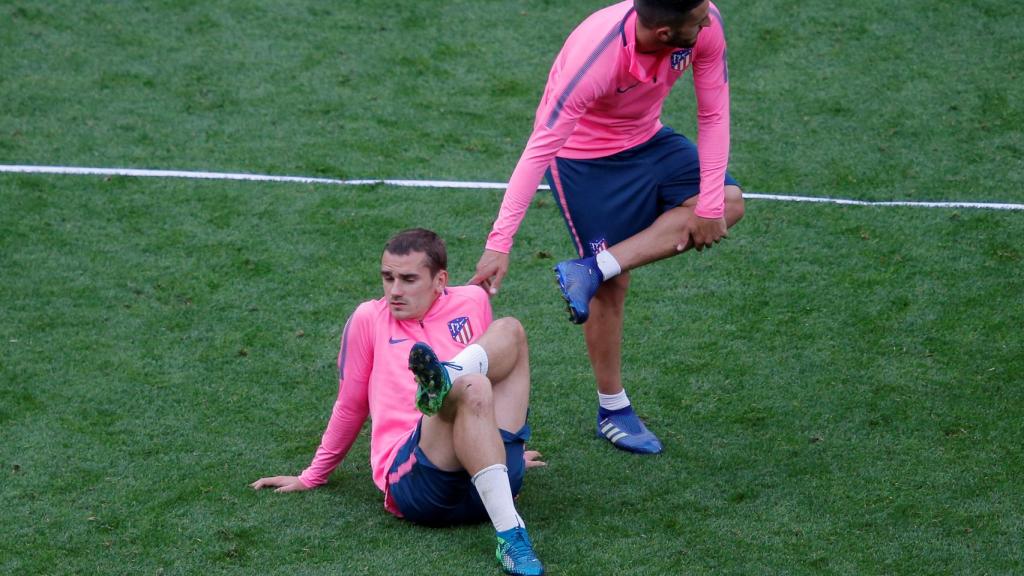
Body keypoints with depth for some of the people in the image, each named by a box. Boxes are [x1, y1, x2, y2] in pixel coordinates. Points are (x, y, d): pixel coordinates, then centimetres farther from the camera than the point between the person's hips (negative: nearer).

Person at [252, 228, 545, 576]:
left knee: (510, 331, -5)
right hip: (413, 479, -3)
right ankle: (510, 537, -51)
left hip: (495, 476, 3)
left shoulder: (472, 301, 20)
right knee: (470, 388, -37)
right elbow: (350, 408, 23)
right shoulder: (369, 319, 13)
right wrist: (312, 478, 28)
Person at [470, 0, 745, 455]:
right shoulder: (593, 59, -38)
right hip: (583, 157, -6)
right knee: (612, 287, -4)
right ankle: (613, 411, 16)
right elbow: (540, 149, -34)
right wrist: (499, 244, -36)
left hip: (647, 140, 6)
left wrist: (709, 205, -21)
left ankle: (592, 270, -15)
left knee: (728, 204, -13)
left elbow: (713, 114, -13)